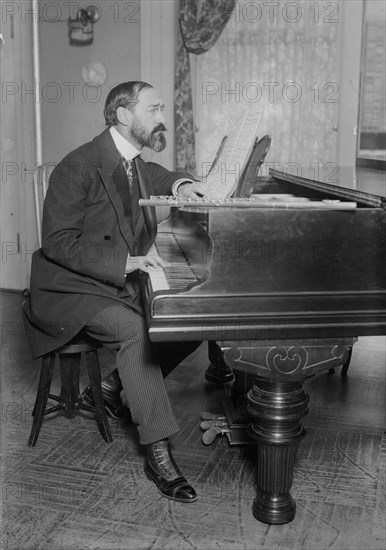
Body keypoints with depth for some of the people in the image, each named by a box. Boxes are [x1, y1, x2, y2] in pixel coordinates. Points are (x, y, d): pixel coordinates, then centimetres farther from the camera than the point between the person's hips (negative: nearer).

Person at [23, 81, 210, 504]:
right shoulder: (78, 167, -16)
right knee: (135, 329, -33)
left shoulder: (136, 164, 7)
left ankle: (113, 387, 8)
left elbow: (154, 176, 30)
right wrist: (128, 261, -30)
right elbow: (57, 242, -20)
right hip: (73, 290, -8)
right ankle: (158, 454, -26)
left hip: (123, 285, 8)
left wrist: (179, 184, 4)